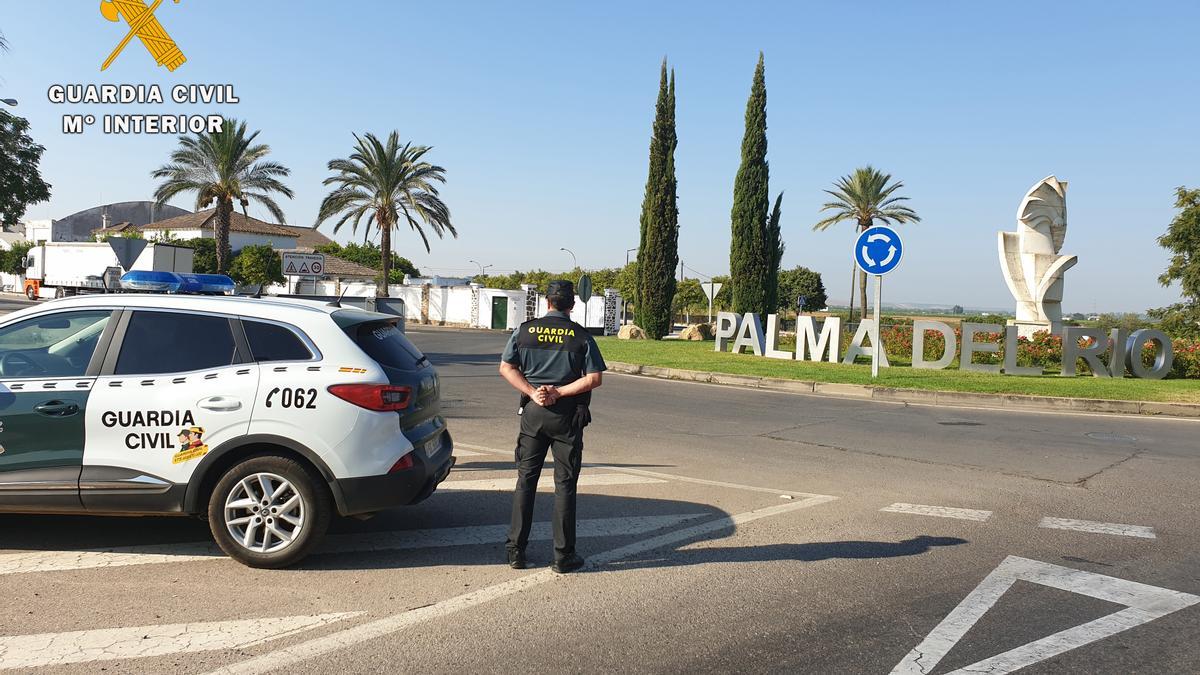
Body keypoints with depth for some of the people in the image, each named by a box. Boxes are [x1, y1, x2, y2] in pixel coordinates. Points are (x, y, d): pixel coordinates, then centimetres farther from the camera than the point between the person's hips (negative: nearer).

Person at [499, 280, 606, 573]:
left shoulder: (525, 330, 3)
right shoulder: (581, 336, -4)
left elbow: (506, 367, 0)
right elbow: (594, 378, -10)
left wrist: (532, 392, -6)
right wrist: (558, 392, -9)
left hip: (533, 413, 2)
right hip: (567, 416, -2)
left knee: (526, 480, 11)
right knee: (564, 484, 4)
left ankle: (516, 550, 14)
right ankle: (563, 556, 8)